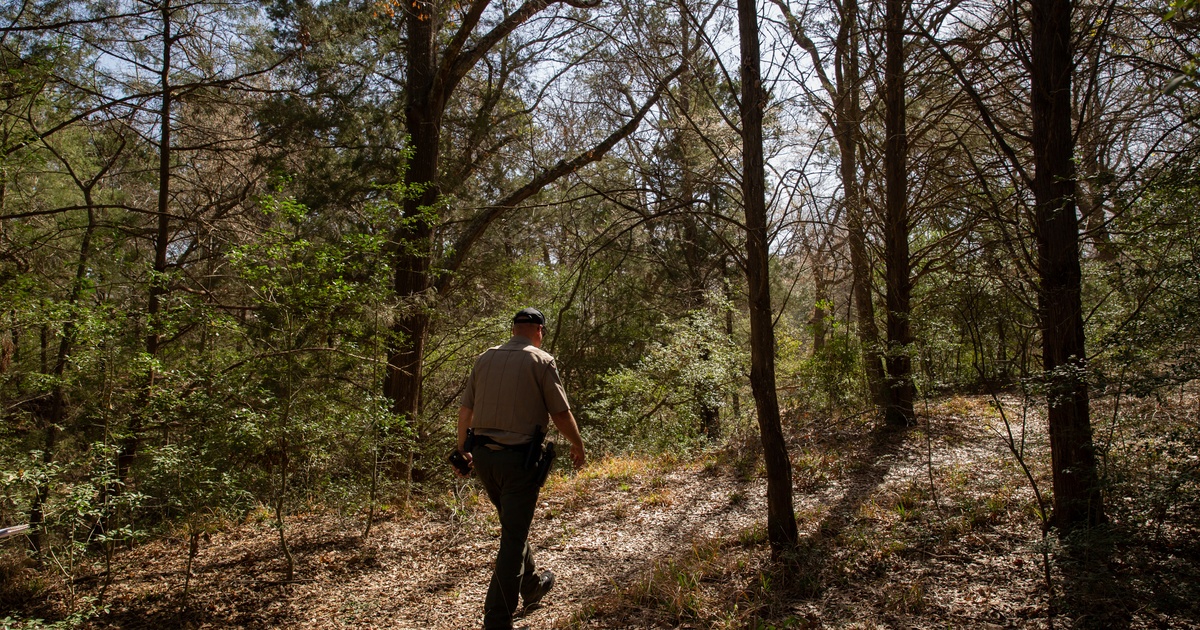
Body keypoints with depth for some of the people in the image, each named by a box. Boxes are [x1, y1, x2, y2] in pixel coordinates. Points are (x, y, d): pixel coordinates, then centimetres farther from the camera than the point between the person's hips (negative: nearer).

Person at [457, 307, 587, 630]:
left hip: (482, 455, 6)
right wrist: (578, 446, 8)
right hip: (518, 458, -6)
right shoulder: (540, 361, -8)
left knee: (513, 525, 24)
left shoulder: (485, 358, 7)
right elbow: (560, 413, -7)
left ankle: (533, 585, 43)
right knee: (513, 536, 2)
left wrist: (462, 449, 21)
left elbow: (465, 409, 10)